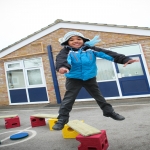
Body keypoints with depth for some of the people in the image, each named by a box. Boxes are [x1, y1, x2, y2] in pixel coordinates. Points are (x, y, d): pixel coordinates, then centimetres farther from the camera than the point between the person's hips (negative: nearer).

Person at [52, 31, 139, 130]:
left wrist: (125, 59, -24)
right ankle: (62, 119, 4)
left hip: (90, 78, 3)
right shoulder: (67, 51, -14)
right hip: (73, 79, -2)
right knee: (68, 99, -7)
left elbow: (106, 53, -15)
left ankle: (109, 112, 34)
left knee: (98, 96, 16)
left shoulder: (90, 49, -8)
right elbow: (61, 59, -36)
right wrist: (62, 67, -63)